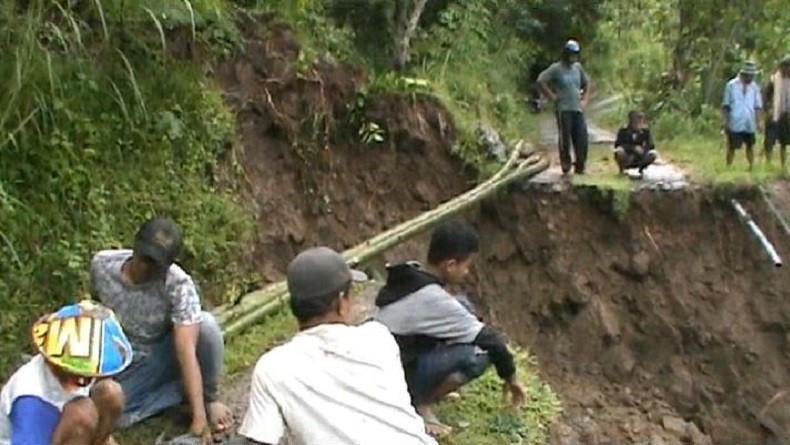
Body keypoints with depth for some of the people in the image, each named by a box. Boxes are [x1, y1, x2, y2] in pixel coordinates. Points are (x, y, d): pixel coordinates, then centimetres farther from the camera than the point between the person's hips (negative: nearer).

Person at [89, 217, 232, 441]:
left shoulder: (179, 286, -30)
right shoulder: (102, 264, -17)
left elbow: (186, 351, -38)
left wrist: (199, 417, -44)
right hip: (125, 365, 3)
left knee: (206, 324, -35)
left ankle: (209, 398, -10)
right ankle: (186, 389, -2)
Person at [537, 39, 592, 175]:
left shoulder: (578, 67, 15)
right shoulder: (556, 68, -3)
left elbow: (586, 83, 28)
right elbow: (540, 81, -11)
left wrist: (585, 99, 16)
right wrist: (552, 96, -11)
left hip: (578, 109, 5)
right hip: (564, 109, -5)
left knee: (582, 139, -1)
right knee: (565, 139, -4)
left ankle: (580, 166, 8)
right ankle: (565, 166, 7)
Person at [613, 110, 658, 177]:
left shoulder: (645, 130, -5)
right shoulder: (623, 131, -15)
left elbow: (651, 145, -6)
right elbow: (618, 145, -24)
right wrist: (634, 148, -33)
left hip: (637, 161, 3)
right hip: (626, 160, -3)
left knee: (654, 154, -21)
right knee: (620, 150, -35)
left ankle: (641, 169, 4)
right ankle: (621, 170, -8)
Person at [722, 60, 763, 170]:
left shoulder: (755, 87, 4)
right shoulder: (731, 85, -3)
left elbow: (757, 106, 7)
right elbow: (725, 105, -1)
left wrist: (759, 121, -2)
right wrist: (726, 121, -5)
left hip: (749, 124, 3)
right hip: (735, 124, -3)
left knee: (750, 146, 8)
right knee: (732, 147, 1)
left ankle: (751, 167, 16)